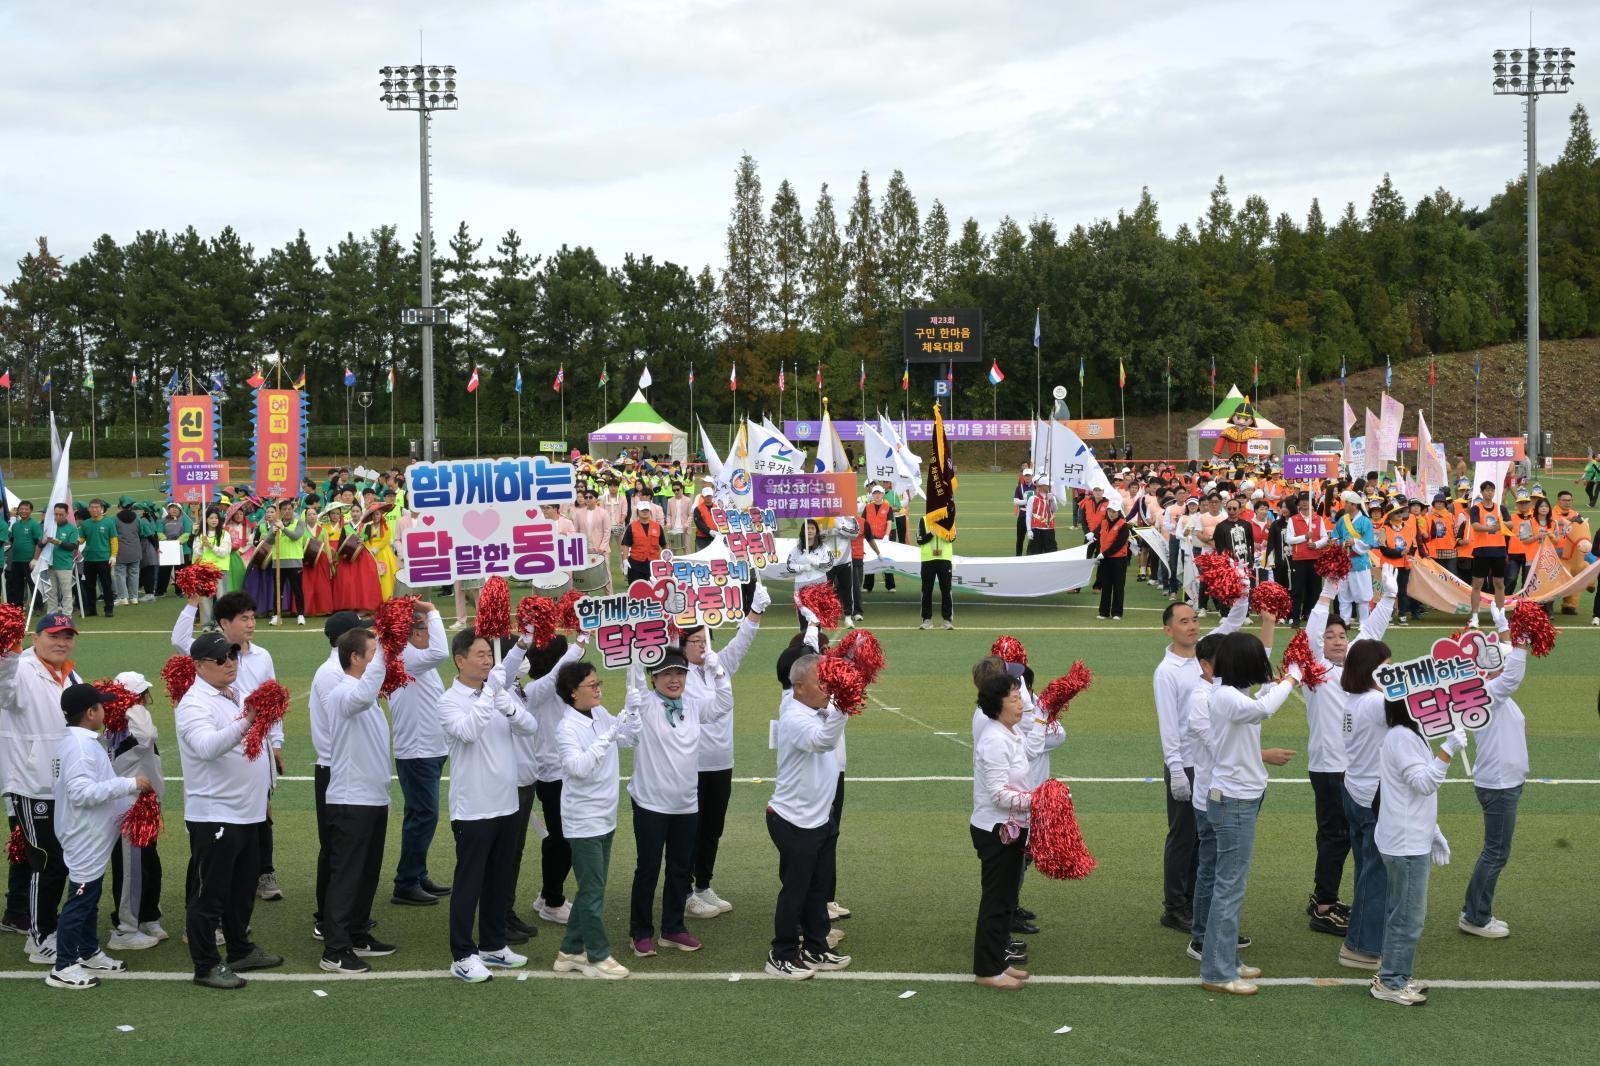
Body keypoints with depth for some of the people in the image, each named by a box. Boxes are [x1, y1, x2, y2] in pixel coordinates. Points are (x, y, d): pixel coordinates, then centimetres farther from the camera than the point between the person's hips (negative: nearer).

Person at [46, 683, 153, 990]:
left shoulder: (82, 741, 10)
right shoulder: (79, 746, -22)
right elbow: (82, 792, -30)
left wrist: (121, 806, 13)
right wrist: (130, 784, -28)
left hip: (92, 838, 11)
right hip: (85, 840, -11)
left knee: (90, 898, 19)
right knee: (80, 900, -5)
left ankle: (89, 953, 31)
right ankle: (63, 967, 0)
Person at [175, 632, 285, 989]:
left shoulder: (237, 696, 14)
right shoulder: (195, 703, -14)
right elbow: (207, 746, -33)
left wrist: (263, 791, 28)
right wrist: (244, 723, -46)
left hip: (247, 812, 9)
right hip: (213, 814, -9)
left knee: (243, 888, 19)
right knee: (210, 894, -2)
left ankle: (240, 951, 31)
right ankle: (206, 966, 4)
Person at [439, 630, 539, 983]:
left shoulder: (500, 693, 7)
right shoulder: (450, 701, -10)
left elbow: (531, 727, -4)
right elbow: (468, 731, -29)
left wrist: (509, 707, -23)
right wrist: (489, 692, -29)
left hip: (506, 805, 6)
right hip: (472, 809, -6)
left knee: (499, 881, 15)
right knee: (469, 883, 0)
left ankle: (493, 946, 28)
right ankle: (462, 956, 8)